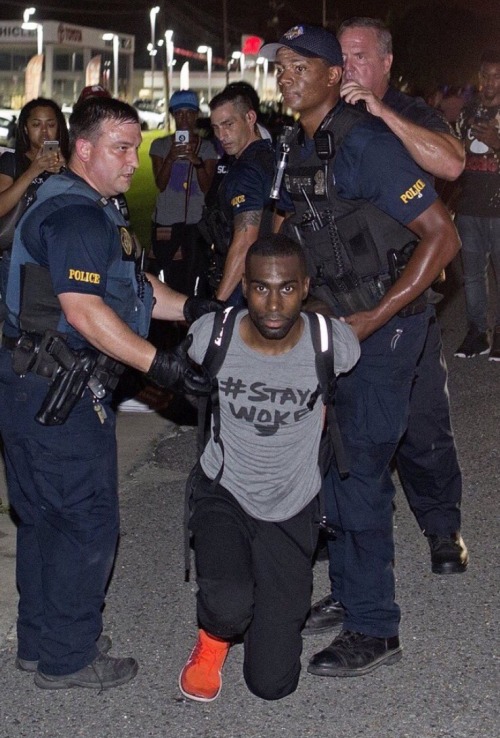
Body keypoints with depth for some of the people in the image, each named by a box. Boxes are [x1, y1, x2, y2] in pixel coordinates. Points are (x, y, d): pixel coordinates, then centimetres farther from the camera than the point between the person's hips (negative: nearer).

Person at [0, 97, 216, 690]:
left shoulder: (91, 209, 18)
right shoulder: (76, 214, -18)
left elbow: (132, 286, 20)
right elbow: (83, 311, -26)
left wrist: (190, 307, 7)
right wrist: (160, 364, -26)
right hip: (57, 391, -11)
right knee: (87, 520, -1)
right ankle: (67, 658, 10)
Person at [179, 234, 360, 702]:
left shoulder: (334, 343, -20)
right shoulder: (212, 334, -17)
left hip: (290, 509, 0)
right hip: (222, 492, 0)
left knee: (271, 683, -1)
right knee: (229, 605, -33)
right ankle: (214, 637, 7)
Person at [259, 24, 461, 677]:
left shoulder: (365, 142, -19)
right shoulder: (298, 149, 7)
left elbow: (442, 236, -21)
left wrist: (371, 320, -22)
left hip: (384, 328, -9)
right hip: (335, 324, 9)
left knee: (358, 474, -6)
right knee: (334, 465, 14)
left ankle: (374, 630, 6)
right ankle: (349, 597, 30)